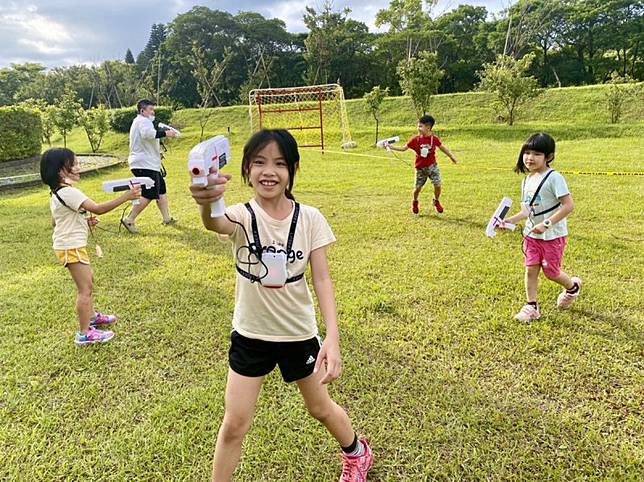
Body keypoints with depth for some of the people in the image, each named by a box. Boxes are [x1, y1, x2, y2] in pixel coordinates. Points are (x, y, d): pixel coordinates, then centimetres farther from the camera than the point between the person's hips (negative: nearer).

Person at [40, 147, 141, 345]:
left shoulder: (57, 193, 10)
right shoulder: (68, 192, -23)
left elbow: (54, 222, 16)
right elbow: (98, 208, -30)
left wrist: (85, 221, 7)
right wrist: (125, 196, -30)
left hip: (71, 245, 10)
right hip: (71, 247, -10)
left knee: (87, 282, 24)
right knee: (84, 288, -4)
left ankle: (91, 315, 42)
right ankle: (84, 333, 4)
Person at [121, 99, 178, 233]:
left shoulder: (139, 121, 24)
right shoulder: (143, 121, -11)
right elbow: (148, 133, -33)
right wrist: (165, 133, -29)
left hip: (149, 164, 12)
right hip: (145, 164, -12)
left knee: (161, 190, 15)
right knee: (148, 195, -12)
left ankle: (167, 218, 22)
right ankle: (128, 220, -8)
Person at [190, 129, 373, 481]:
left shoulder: (309, 218, -14)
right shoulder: (241, 217, -18)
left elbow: (321, 278, -14)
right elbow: (216, 224, -43)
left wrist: (333, 337, -24)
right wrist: (207, 204, -68)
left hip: (299, 333, 1)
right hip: (250, 335, -1)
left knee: (320, 408, 22)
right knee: (234, 425, 6)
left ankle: (357, 452, 52)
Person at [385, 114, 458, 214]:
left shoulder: (434, 139, -8)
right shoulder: (415, 139, -8)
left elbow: (443, 147, 7)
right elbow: (404, 148, -3)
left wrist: (451, 156, 13)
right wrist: (391, 147, -11)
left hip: (432, 166, 0)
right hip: (420, 168, 0)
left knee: (437, 185, -7)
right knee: (417, 188, 2)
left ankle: (436, 201, 21)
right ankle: (414, 202, 32)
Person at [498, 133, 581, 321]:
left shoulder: (554, 178, -18)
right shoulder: (527, 180, 5)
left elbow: (569, 205, -23)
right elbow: (526, 210, 8)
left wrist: (546, 224, -28)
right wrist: (509, 220, -7)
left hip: (553, 235, -6)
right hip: (532, 234, 6)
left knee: (551, 272, 6)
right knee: (530, 269, 4)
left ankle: (573, 286, 38)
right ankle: (531, 307, 14)